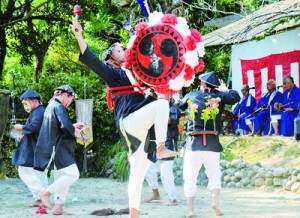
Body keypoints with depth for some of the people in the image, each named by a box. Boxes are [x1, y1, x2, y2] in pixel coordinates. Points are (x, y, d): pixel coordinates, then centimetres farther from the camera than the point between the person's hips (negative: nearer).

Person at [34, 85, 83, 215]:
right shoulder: (58, 107, -13)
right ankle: (47, 192, -12)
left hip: (52, 149, 11)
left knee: (61, 178, 14)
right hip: (58, 148, -11)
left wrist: (73, 126, 26)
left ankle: (58, 207, 12)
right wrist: (74, 131, -8)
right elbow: (65, 125, -27)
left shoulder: (51, 106, 18)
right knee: (73, 174, -12)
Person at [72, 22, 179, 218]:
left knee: (138, 171, 6)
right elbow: (91, 60, -12)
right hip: (129, 121, -8)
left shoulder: (132, 73, 27)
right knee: (162, 104, -25)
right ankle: (161, 148, -24)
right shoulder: (112, 73, 4)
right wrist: (79, 36, -21)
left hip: (140, 127, 8)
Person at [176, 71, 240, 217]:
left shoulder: (191, 96, 8)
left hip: (193, 143, 0)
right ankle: (215, 201, -9)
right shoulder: (218, 96, 3)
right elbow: (236, 97, 1)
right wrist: (225, 91, 18)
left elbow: (179, 105, 24)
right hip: (212, 143, 0)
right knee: (214, 174, 13)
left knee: (190, 177, 5)